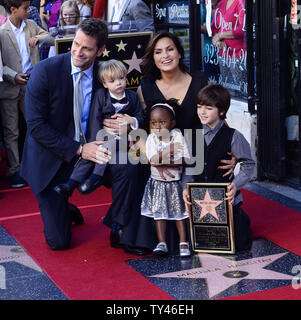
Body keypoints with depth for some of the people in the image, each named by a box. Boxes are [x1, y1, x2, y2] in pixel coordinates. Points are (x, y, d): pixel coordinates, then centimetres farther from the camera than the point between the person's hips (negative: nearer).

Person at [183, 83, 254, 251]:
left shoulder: (233, 136, -9)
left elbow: (249, 164, -4)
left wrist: (235, 185, -18)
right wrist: (186, 187, -10)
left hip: (227, 199, -4)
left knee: (238, 244, 0)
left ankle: (241, 219, 31)